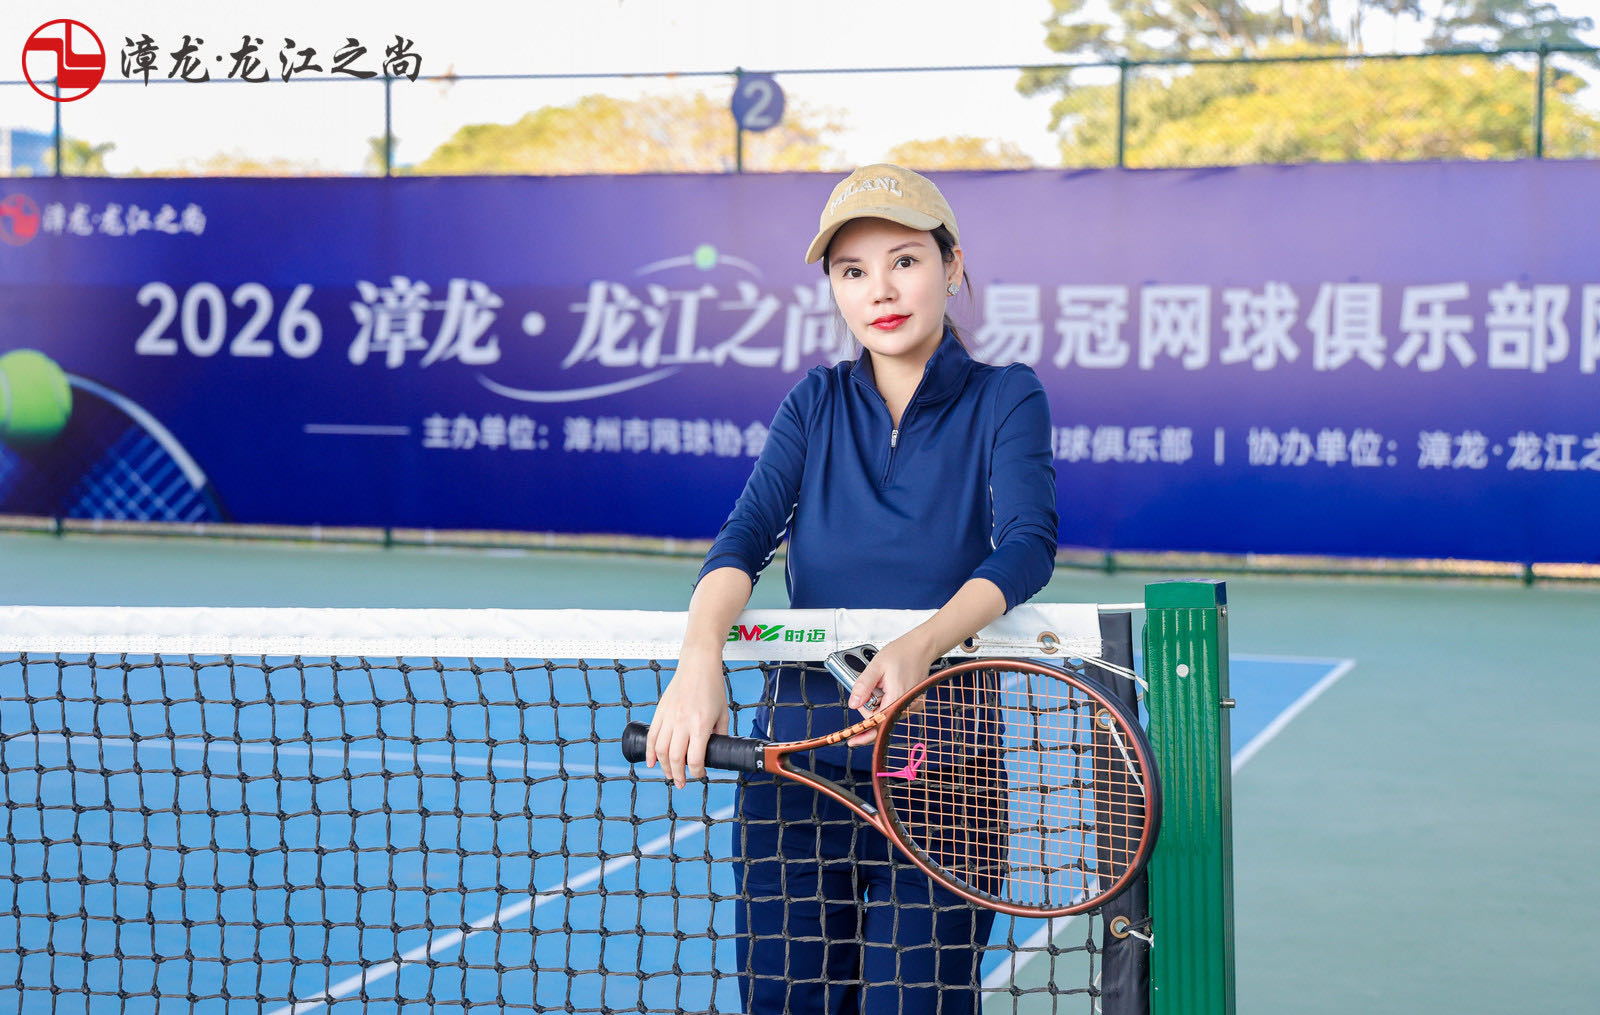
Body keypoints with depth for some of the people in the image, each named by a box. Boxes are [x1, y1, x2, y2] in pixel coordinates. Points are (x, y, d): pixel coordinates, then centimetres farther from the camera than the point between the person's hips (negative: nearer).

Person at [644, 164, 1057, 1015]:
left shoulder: (1004, 399, -2)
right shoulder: (816, 403, 7)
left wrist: (919, 644, -38)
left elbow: (1028, 546, -19)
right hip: (798, 758, 3)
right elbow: (745, 535, -8)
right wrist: (699, 657, -28)